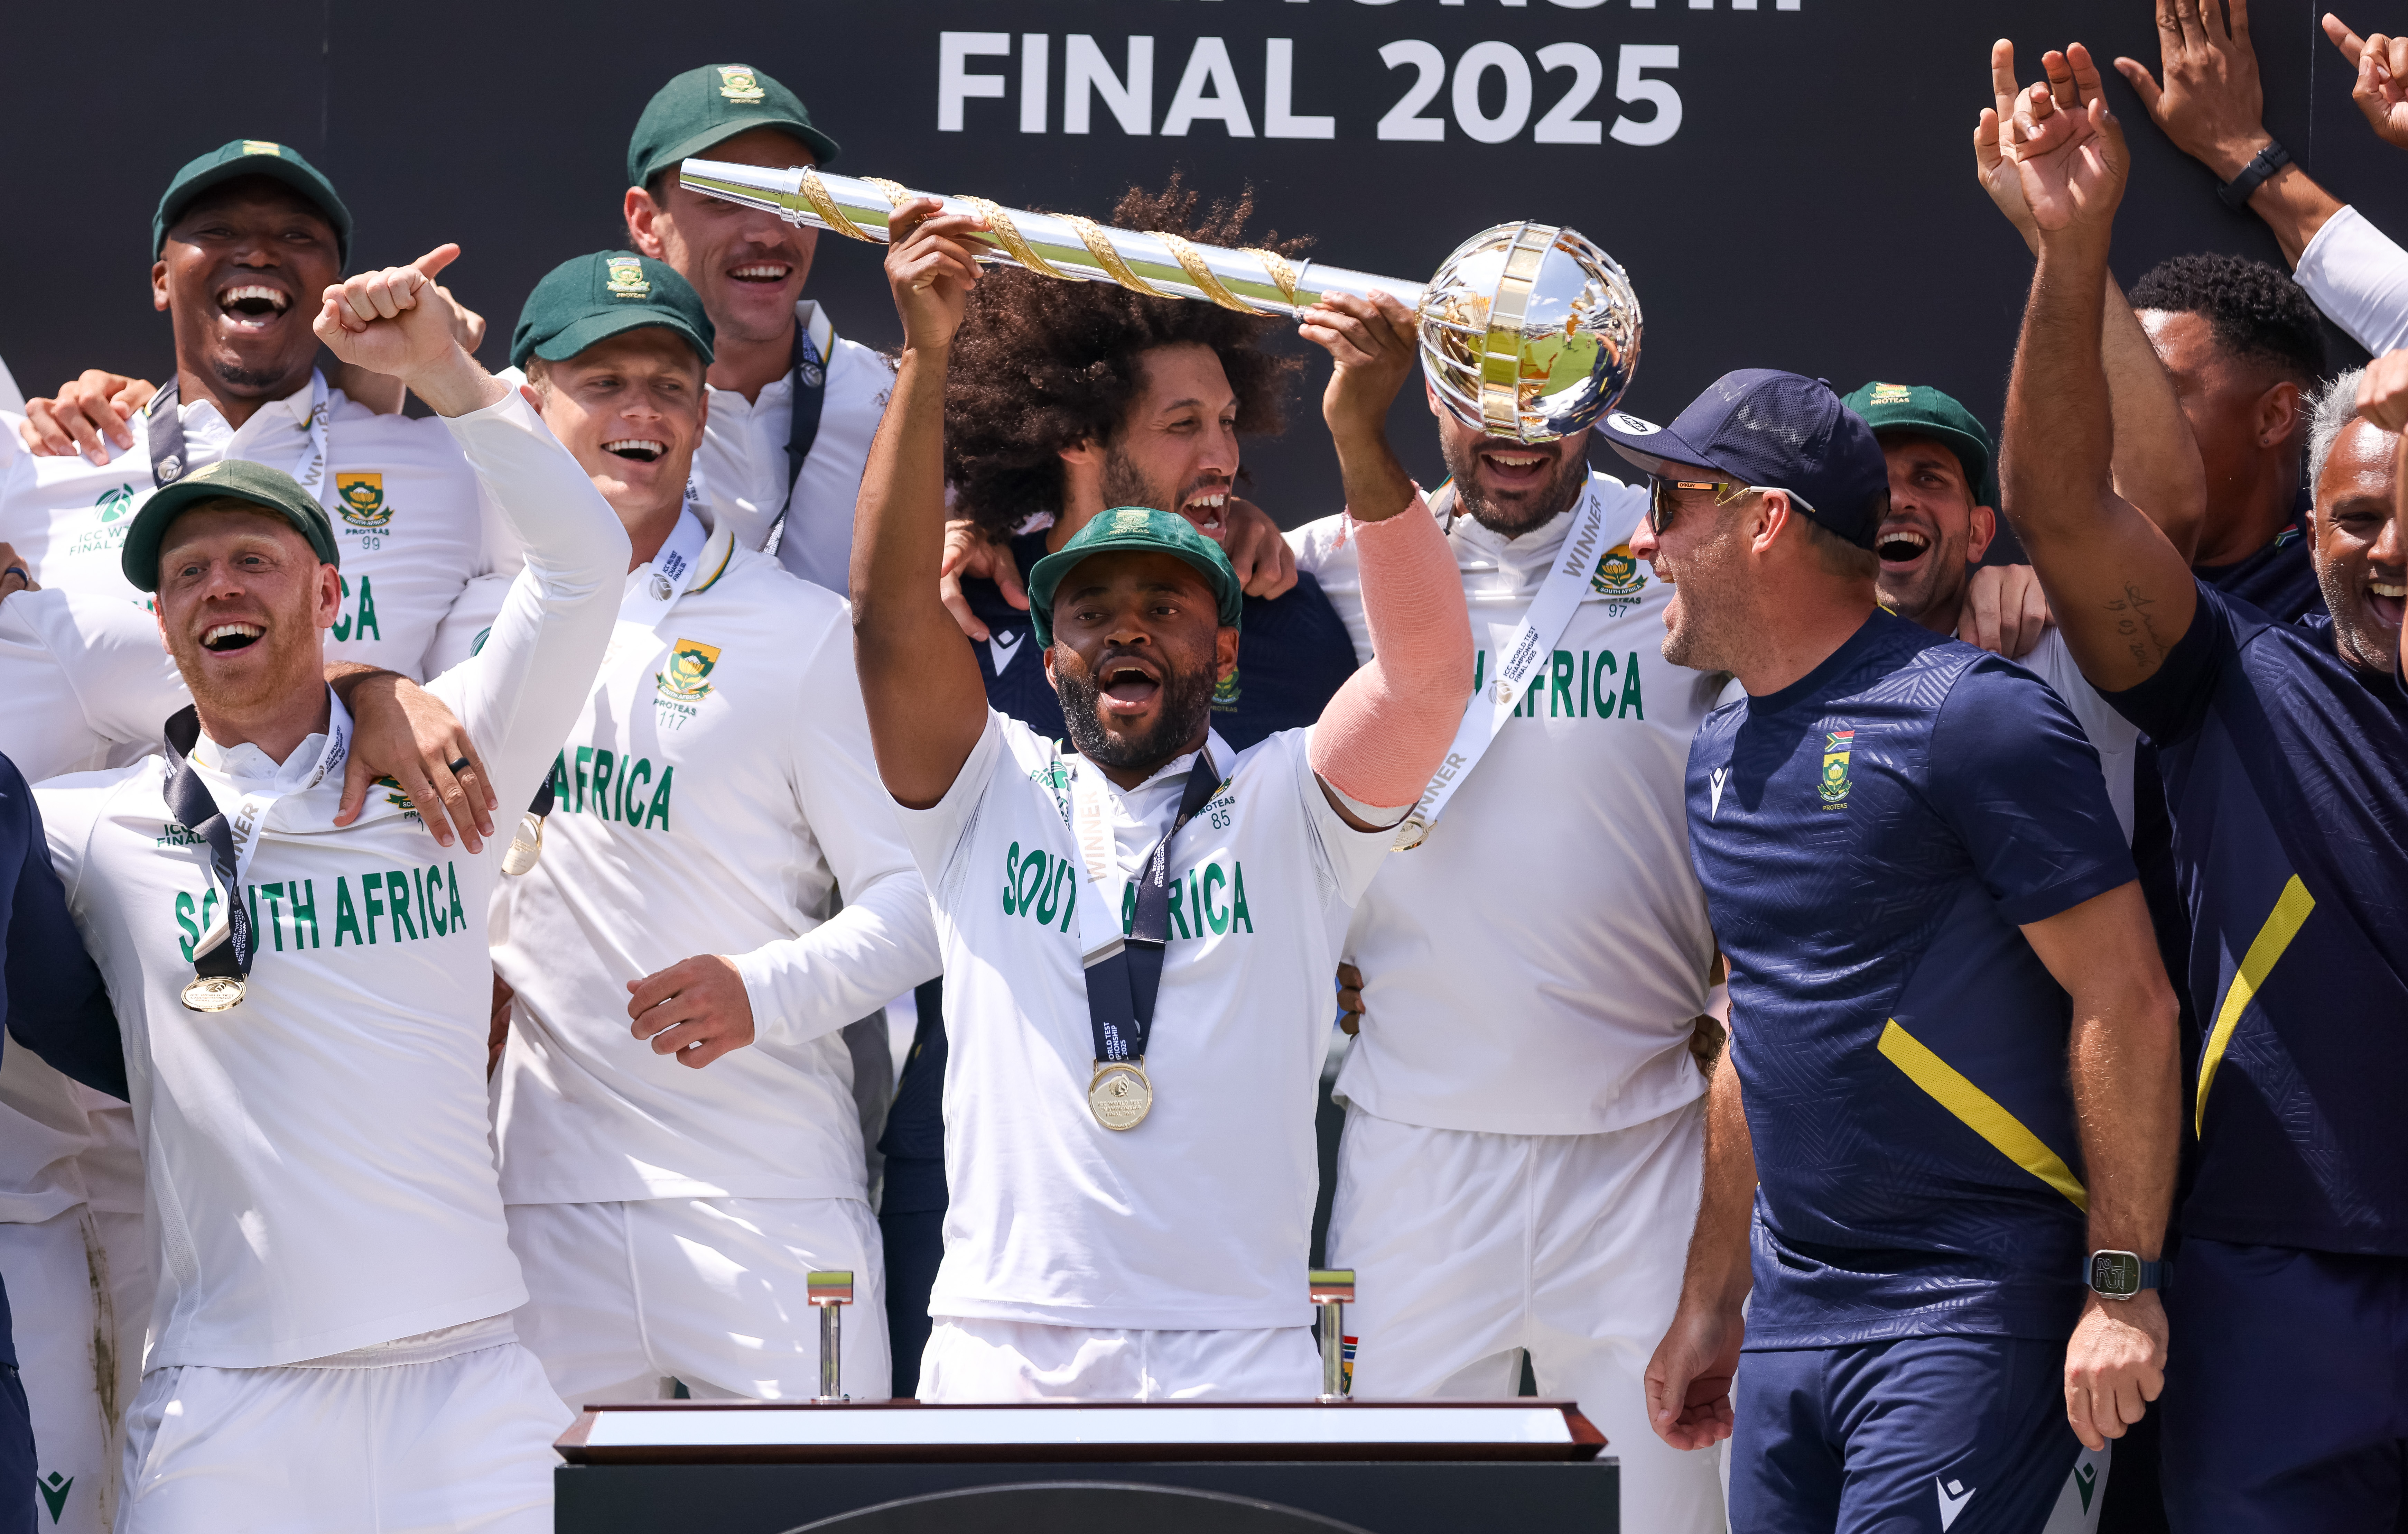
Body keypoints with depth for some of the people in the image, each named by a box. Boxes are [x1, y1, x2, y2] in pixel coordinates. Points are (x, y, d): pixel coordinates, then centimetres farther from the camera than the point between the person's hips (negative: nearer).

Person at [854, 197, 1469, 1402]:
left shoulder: (1290, 806, 9)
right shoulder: (988, 795, 12)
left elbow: (1428, 669, -7)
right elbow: (893, 618, -2)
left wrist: (1361, 434, -22)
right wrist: (926, 357, -12)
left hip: (1238, 1357, -1)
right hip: (1001, 1341, 1)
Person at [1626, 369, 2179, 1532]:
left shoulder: (1971, 718, -12)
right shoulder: (1723, 757, 14)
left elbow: (2127, 1003, -14)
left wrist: (2123, 1284, -17)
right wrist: (1711, 1301, 22)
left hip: (1975, 1306, -8)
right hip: (1793, 1313, 8)